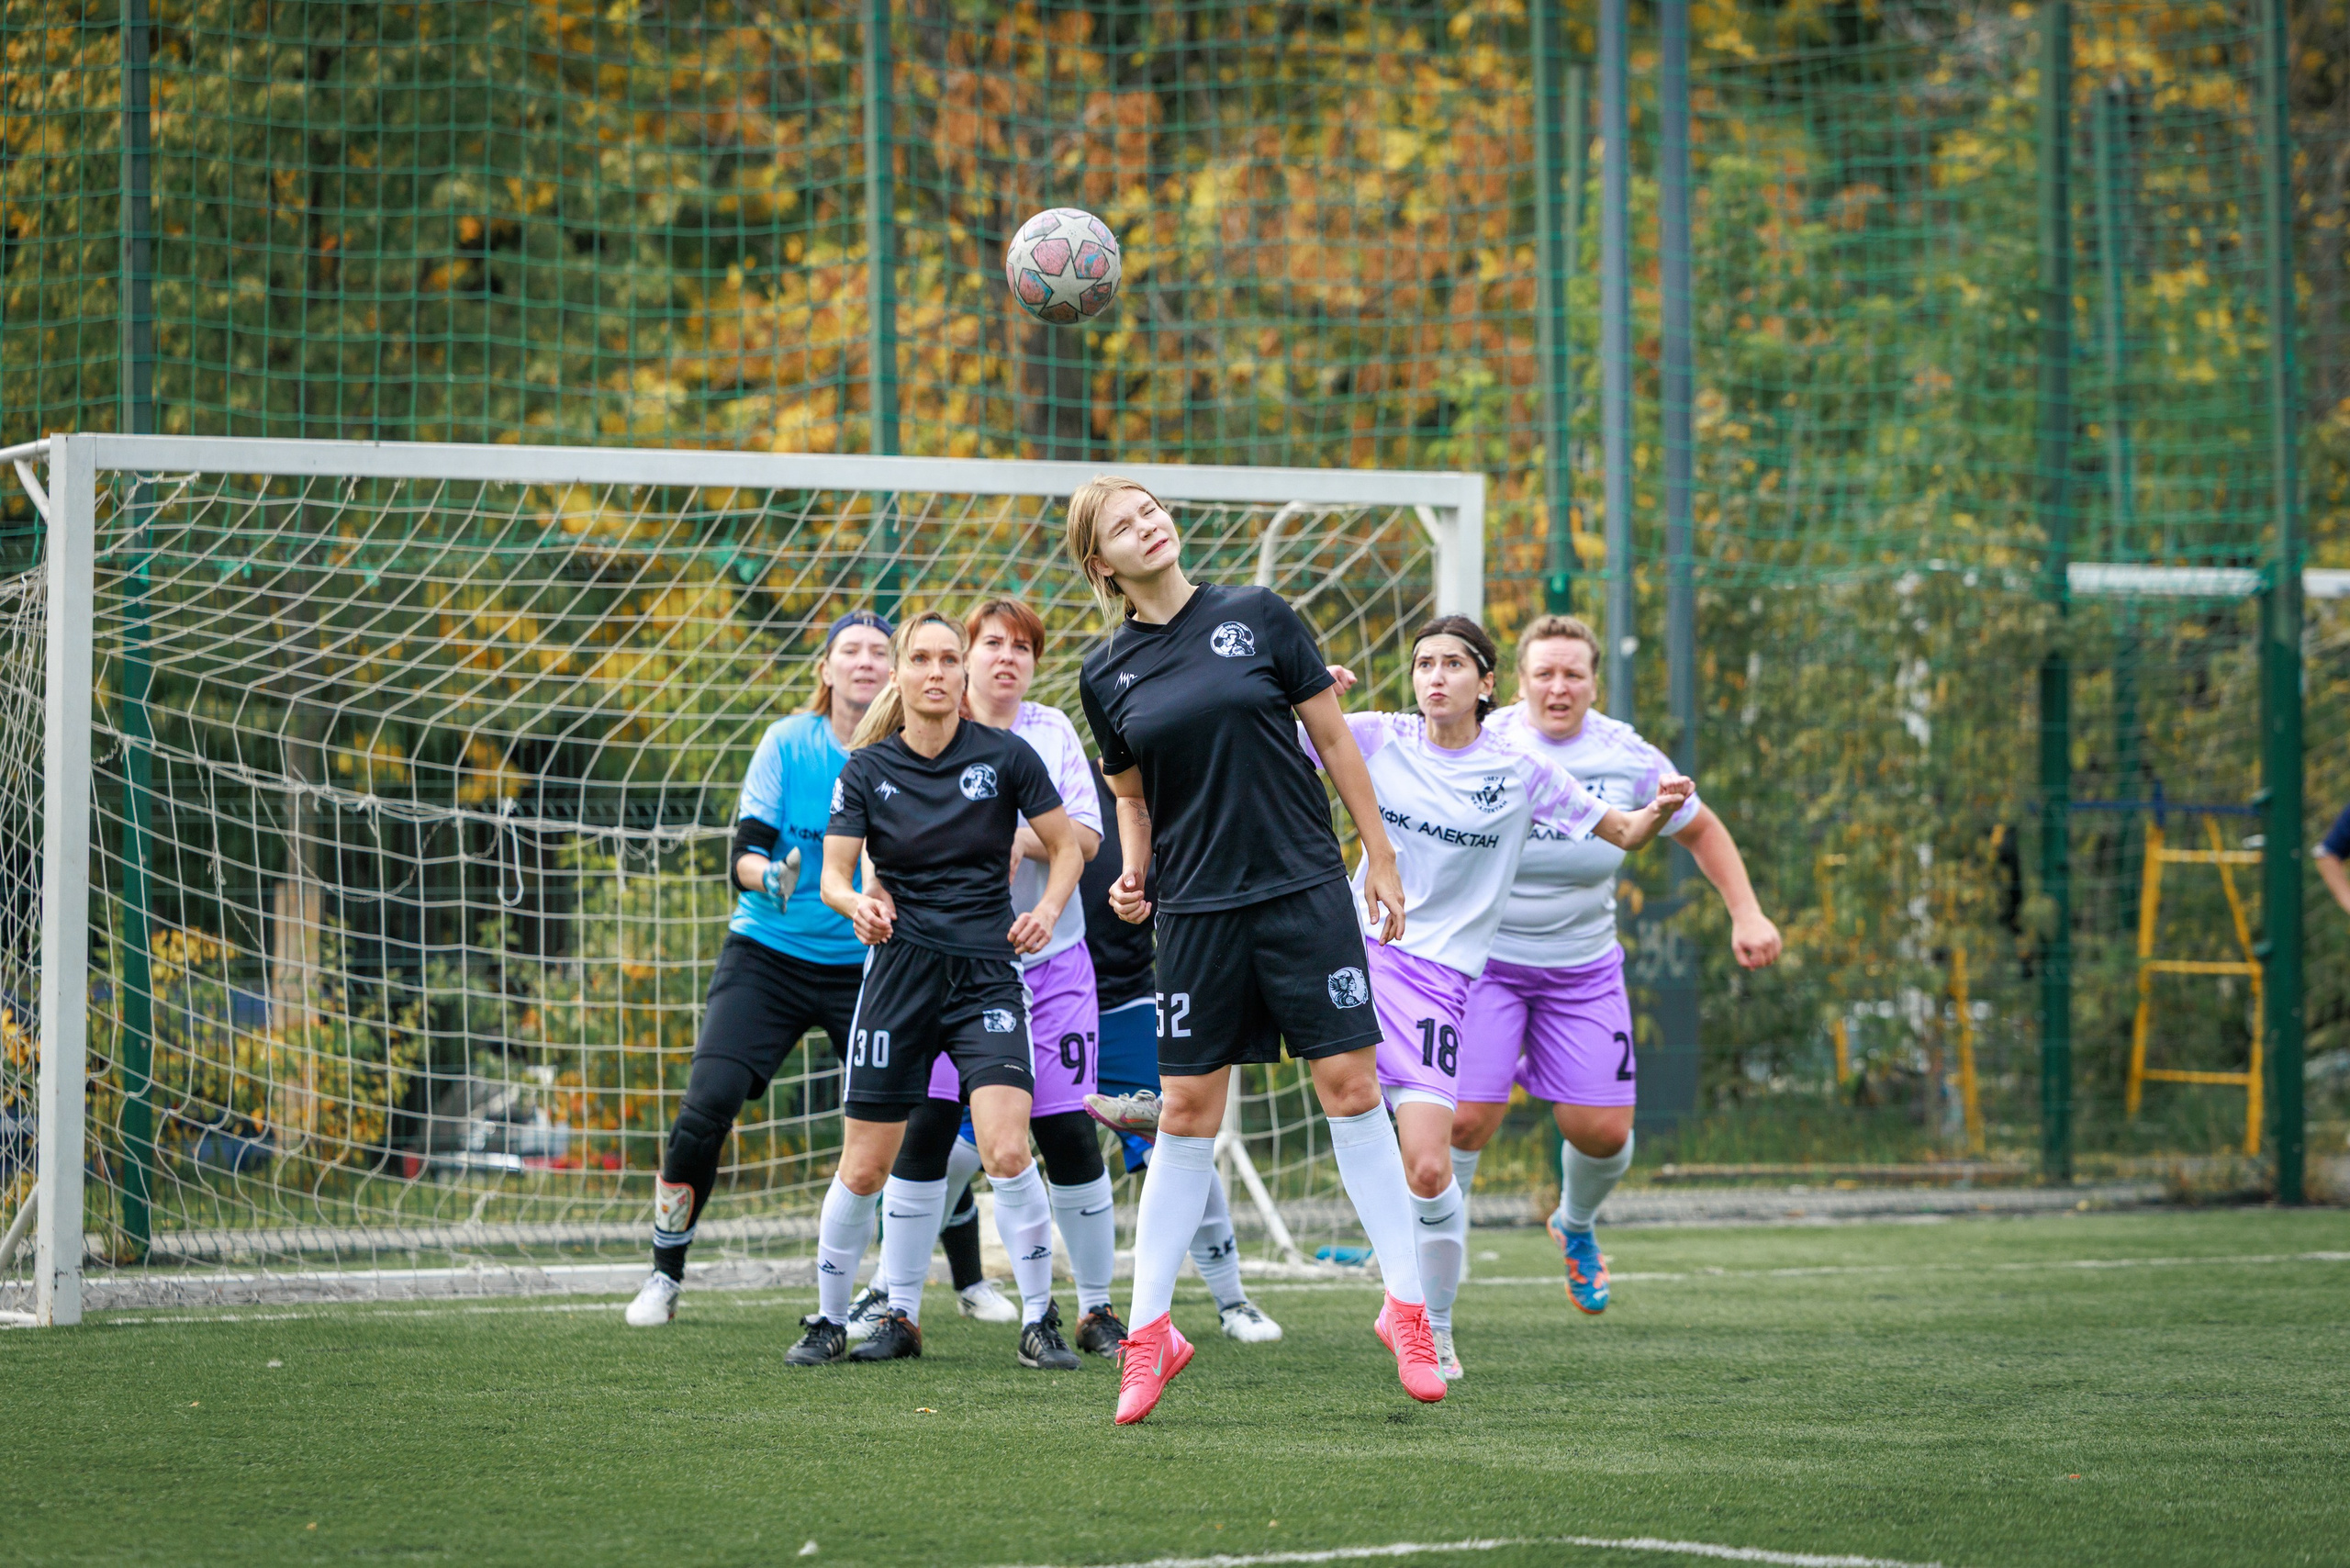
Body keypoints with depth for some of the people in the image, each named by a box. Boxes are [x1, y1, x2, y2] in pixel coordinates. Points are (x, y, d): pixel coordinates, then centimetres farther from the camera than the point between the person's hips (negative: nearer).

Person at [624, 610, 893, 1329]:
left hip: (866, 967, 1)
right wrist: (769, 877, -31)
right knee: (704, 1111, -15)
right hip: (768, 958, -1)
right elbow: (742, 854, -9)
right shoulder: (788, 743, -5)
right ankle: (665, 1275, 2)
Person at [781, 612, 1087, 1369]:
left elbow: (1067, 847, 7)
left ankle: (1039, 1322, -5)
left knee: (1007, 1152, -17)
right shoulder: (866, 770, 1)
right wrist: (857, 903, -25)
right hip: (900, 967, 1)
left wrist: (1047, 911, -11)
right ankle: (829, 1321, 21)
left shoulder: (1006, 755, -2)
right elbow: (832, 873, -2)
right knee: (865, 1168, 3)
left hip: (987, 971, -1)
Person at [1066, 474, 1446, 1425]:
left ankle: (1406, 1308, 4)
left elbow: (1333, 742, 4)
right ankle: (1148, 1331, 9)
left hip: (1305, 891, -1)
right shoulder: (1108, 676, 5)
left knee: (1351, 1088, -4)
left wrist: (1381, 860, 4)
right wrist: (1131, 875, -1)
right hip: (1197, 911, 1)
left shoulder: (1257, 618, 0)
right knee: (1187, 1111, 2)